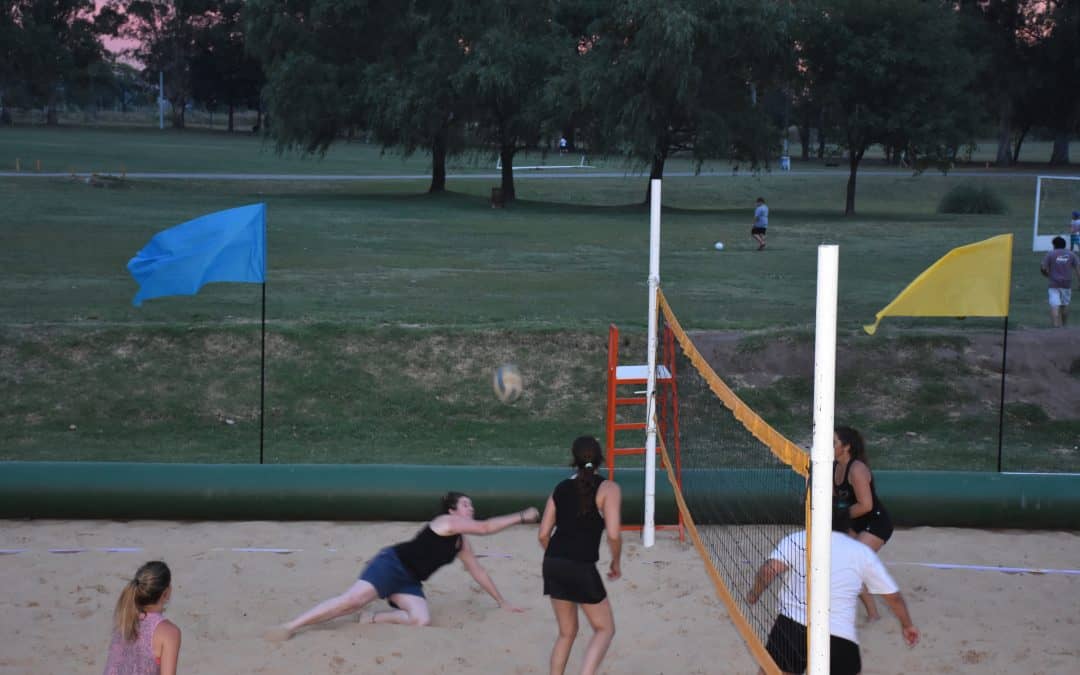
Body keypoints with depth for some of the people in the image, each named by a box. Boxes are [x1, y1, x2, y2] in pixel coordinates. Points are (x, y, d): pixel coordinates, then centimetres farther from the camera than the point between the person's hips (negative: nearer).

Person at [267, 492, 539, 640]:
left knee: (422, 620, -22)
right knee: (353, 600, -27)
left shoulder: (461, 542, 18)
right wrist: (522, 517, -13)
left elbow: (477, 571, 26)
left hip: (410, 581, 8)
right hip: (392, 564, -8)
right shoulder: (447, 522, -7)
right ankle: (290, 626, -28)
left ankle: (373, 619, -9)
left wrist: (502, 602, 27)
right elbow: (485, 528, -15)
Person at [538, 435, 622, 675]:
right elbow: (613, 534, -13)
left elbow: (543, 534, 10)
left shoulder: (561, 489, 12)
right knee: (605, 629, 9)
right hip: (582, 567, -5)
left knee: (567, 632, 19)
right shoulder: (608, 489, -3)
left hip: (552, 563, 5)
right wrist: (616, 563, 4)